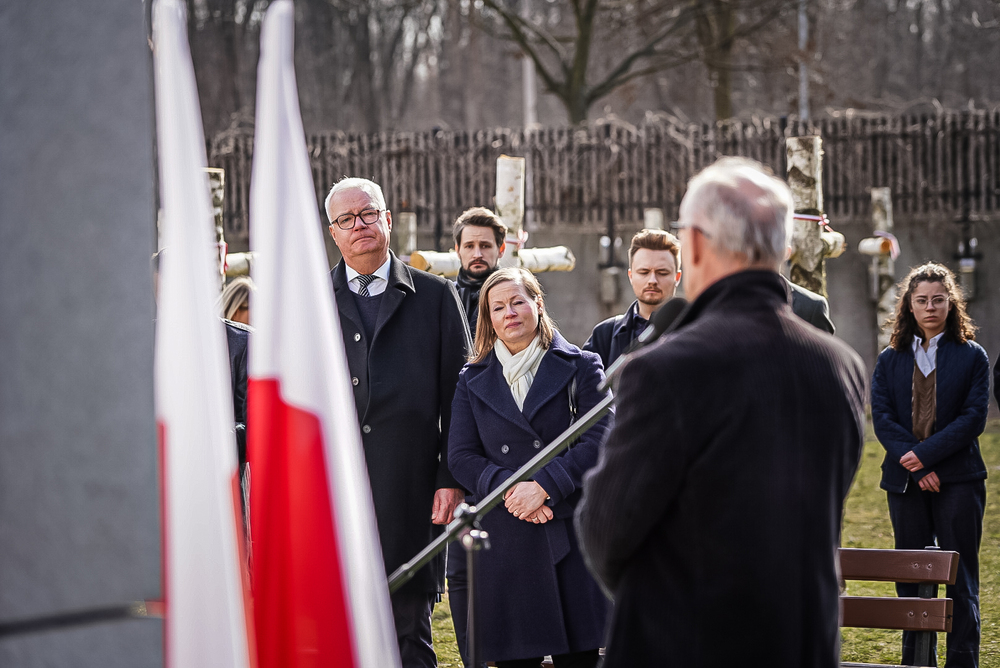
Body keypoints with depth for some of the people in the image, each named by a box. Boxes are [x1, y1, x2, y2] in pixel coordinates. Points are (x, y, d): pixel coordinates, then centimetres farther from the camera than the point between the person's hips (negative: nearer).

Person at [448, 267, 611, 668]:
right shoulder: (473, 381, 14)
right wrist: (507, 487, -12)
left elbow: (600, 440, -4)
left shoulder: (580, 367, 7)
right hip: (505, 540, 2)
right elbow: (461, 457, 7)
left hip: (570, 531, -2)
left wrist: (543, 485, -14)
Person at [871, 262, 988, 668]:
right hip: (905, 481, 2)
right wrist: (917, 467, -13)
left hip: (958, 480, -2)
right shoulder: (890, 360, 10)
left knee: (960, 578, -2)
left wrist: (926, 454, -15)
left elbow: (974, 417, -5)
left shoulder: (972, 356, 4)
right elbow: (882, 419, 0)